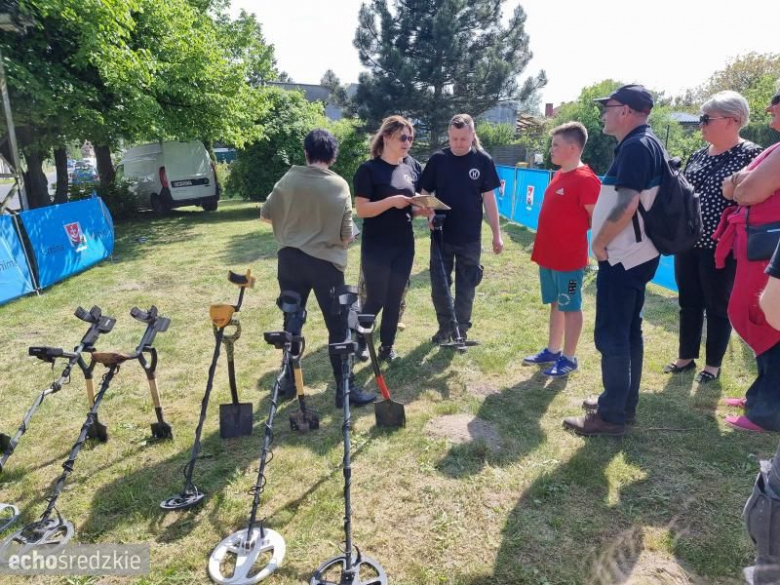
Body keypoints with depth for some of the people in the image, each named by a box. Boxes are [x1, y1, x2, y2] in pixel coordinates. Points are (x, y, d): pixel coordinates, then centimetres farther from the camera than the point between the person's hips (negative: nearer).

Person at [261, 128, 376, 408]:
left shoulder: (289, 179, -2)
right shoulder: (340, 185, -7)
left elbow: (265, 214, 7)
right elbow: (346, 236, -6)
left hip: (290, 259, 3)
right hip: (326, 262, -3)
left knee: (291, 322, 15)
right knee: (338, 327, 5)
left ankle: (289, 382, 26)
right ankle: (345, 389, 11)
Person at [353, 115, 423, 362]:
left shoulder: (414, 167, 7)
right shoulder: (369, 169, -9)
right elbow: (361, 210, -14)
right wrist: (392, 201, -26)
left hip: (404, 245, 5)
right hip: (376, 247, -5)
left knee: (395, 299, 10)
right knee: (376, 299, 2)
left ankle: (387, 345, 24)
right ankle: (359, 339, 25)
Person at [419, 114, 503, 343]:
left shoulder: (483, 161, -4)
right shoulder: (438, 159, -2)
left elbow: (489, 199, -1)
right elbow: (425, 193, 3)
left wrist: (496, 234, -1)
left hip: (470, 238, -1)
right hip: (441, 236, 1)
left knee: (466, 288, 9)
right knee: (439, 285, 9)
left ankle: (461, 330, 25)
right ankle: (445, 327, 29)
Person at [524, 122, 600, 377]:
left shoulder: (586, 179, -17)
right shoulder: (559, 175, 11)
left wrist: (573, 231, -7)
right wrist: (554, 234, 13)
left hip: (569, 258, -8)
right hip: (549, 255, 9)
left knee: (570, 307, 4)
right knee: (556, 304, 18)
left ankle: (568, 358, 16)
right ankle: (552, 350, 30)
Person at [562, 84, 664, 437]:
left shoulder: (635, 146, -16)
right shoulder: (646, 144, 15)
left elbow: (627, 205, -25)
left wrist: (600, 243, -13)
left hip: (622, 256, -10)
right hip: (635, 254, 10)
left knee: (611, 336, -4)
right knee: (628, 331, 15)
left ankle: (611, 415, 6)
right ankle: (624, 404, 26)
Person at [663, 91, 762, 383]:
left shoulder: (751, 154, -9)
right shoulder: (697, 156, 9)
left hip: (720, 247, -6)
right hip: (688, 243, 6)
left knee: (717, 306, 7)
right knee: (688, 303, 14)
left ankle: (713, 365, 22)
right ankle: (686, 357, 28)